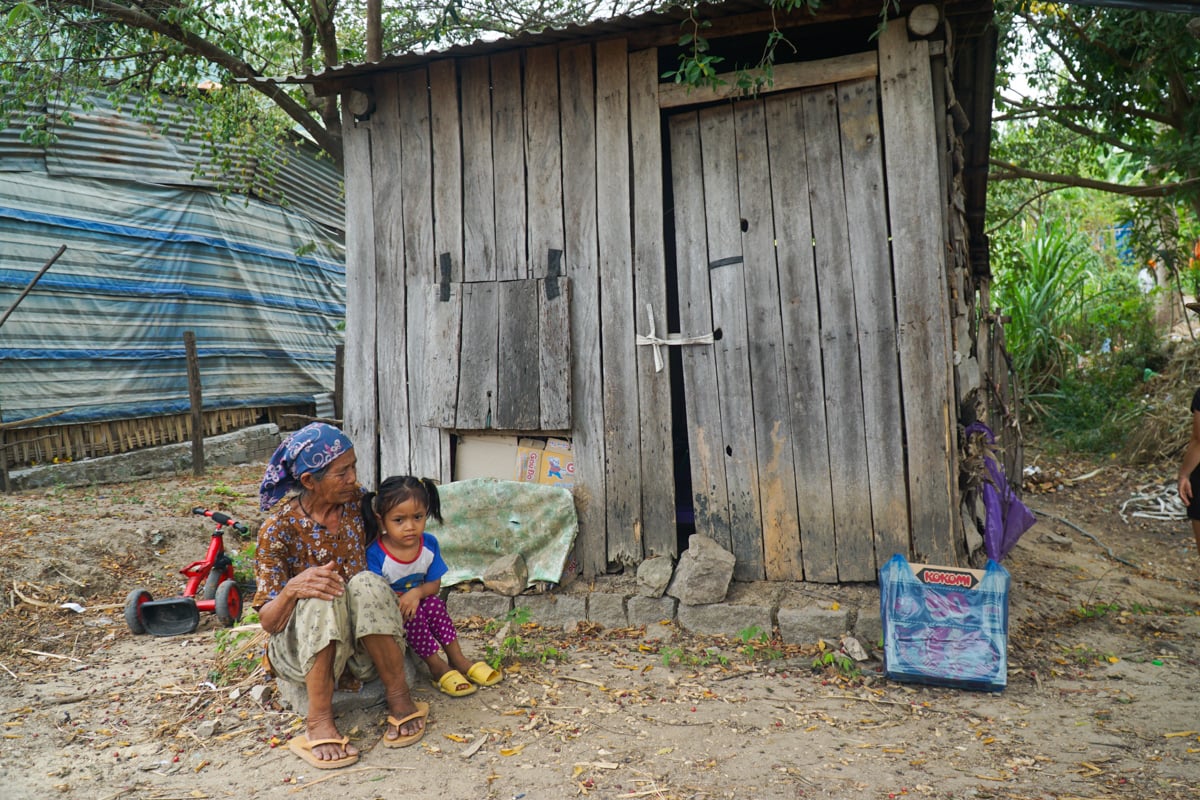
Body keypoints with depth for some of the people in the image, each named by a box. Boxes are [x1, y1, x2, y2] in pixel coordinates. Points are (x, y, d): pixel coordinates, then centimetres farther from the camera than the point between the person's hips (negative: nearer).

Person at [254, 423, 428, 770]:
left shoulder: (358, 503, -3)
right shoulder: (279, 528, -13)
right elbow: (268, 622, -13)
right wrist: (292, 589, -33)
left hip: (363, 650, 2)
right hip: (302, 651, -2)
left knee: (365, 583, -29)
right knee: (320, 594, -33)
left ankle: (399, 700, -21)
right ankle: (319, 721, -28)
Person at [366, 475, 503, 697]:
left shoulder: (429, 544, -9)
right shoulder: (375, 553, -24)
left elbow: (435, 584, -4)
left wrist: (417, 592, -25)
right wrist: (398, 607, -38)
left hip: (416, 602, 4)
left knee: (434, 604, -24)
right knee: (414, 614, -30)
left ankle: (457, 659, -11)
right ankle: (437, 666, -15)